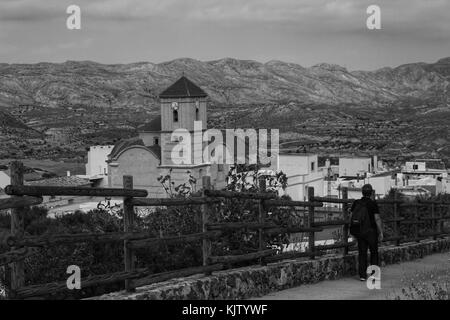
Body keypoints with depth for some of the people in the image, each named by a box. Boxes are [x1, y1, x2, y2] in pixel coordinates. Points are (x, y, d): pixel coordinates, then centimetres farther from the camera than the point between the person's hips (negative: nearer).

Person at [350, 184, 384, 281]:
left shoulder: (356, 203, 1)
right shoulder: (373, 204, -11)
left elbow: (351, 217, 4)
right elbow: (377, 219, -13)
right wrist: (381, 233, -6)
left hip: (359, 231, 3)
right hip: (371, 231, -3)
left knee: (362, 253, 6)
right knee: (374, 252, 12)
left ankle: (362, 275, 2)